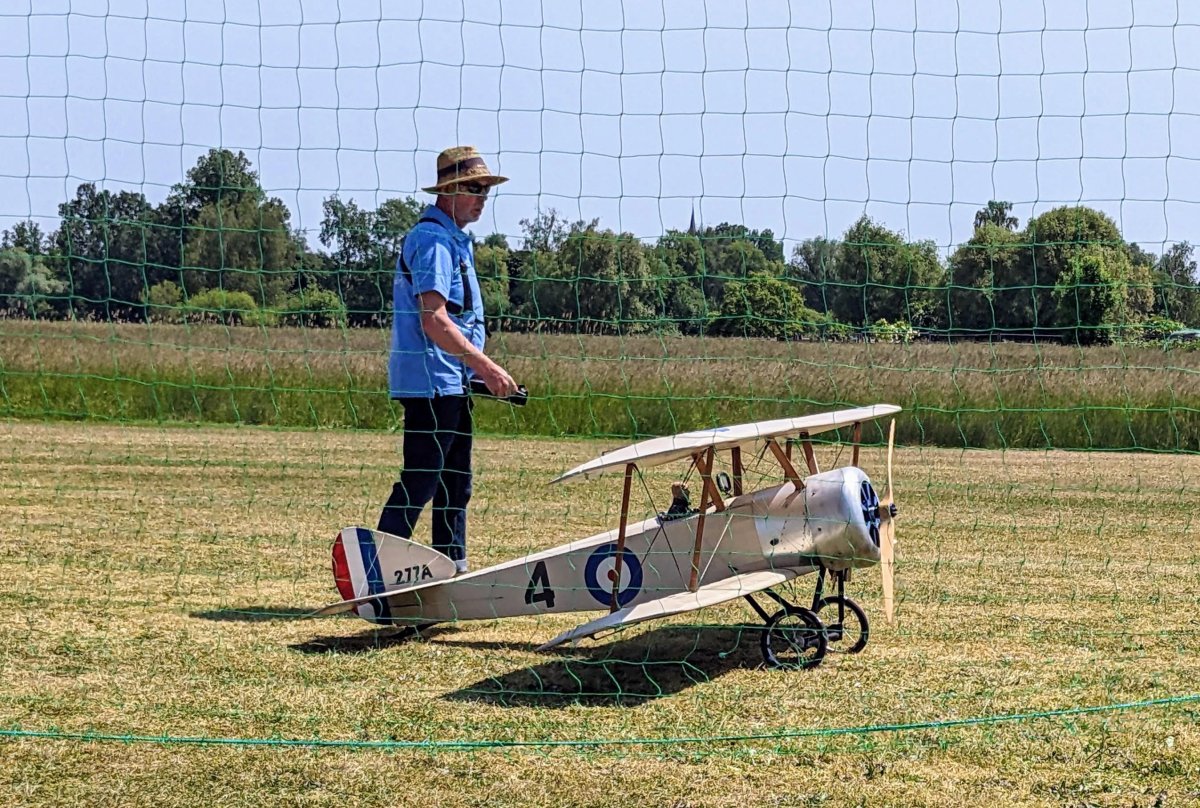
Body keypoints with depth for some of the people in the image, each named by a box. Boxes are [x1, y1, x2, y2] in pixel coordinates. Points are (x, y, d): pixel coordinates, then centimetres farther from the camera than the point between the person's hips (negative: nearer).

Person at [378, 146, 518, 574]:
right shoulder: (432, 239, -14)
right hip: (430, 381, -11)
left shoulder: (456, 240, 18)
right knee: (418, 483, -11)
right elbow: (433, 321, -22)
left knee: (455, 484, 14)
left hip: (452, 382, 11)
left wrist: (482, 370, 16)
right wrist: (486, 366, -22)